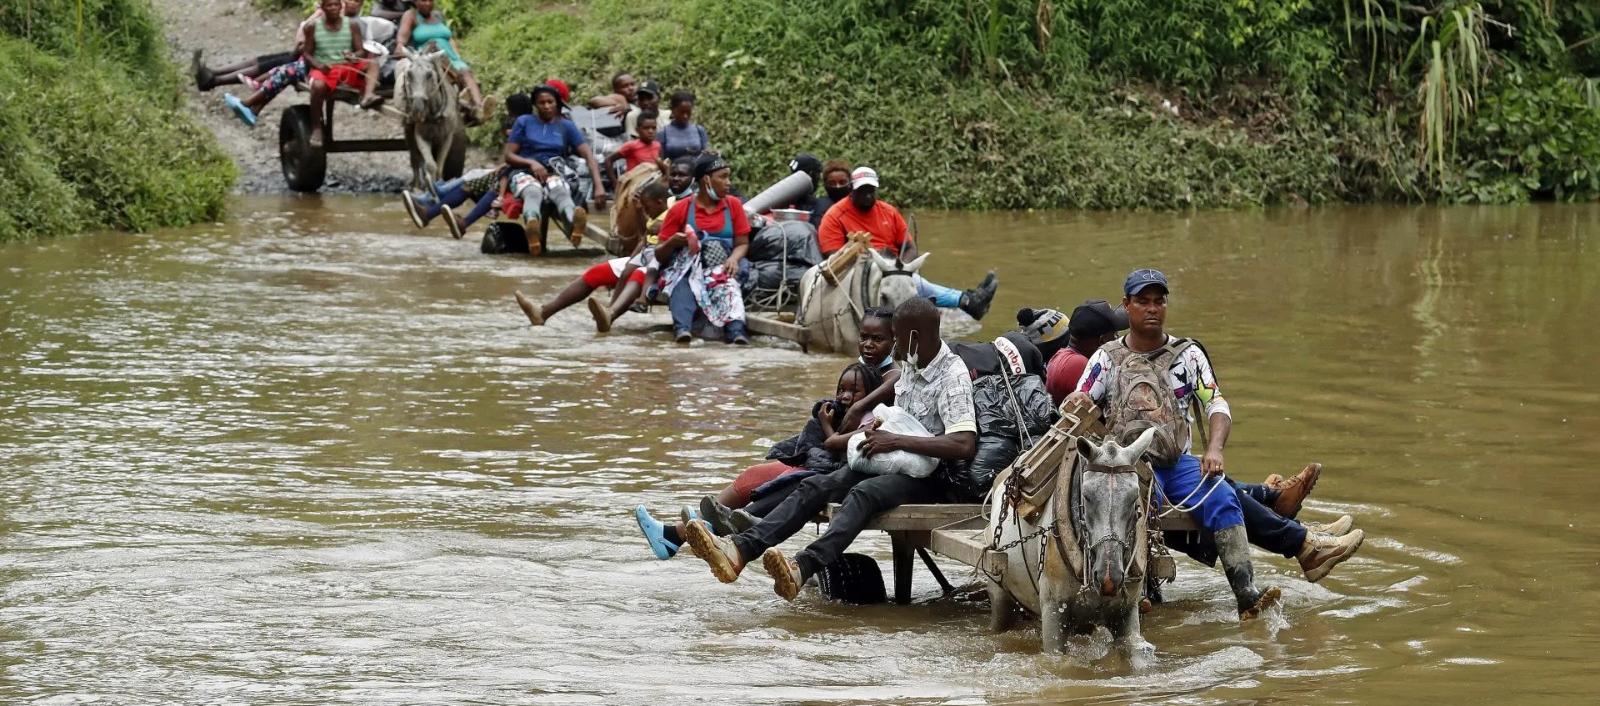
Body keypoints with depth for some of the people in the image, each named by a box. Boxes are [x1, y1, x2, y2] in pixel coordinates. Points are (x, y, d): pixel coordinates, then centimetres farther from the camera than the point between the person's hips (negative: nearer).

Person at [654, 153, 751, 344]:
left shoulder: (733, 205, 14)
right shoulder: (680, 210, 9)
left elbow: (742, 243, 10)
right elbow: (660, 256, 10)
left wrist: (734, 259, -13)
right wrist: (672, 243, -14)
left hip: (721, 271, 1)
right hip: (687, 270, -1)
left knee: (729, 285, -35)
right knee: (682, 286, -36)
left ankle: (736, 330, -60)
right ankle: (682, 328, -61)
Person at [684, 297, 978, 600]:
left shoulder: (954, 377, -16)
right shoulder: (909, 364, 11)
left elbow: (964, 446, -29)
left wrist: (897, 441, -26)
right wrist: (878, 428, 8)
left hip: (929, 476, -9)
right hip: (892, 463, 9)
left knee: (864, 493, -36)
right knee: (815, 486, -12)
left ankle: (803, 566, -58)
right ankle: (740, 549, -30)